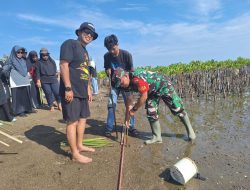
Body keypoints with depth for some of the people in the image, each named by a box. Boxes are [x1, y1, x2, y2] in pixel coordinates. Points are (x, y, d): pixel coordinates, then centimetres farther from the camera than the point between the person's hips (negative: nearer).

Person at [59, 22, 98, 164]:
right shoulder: (70, 44, -6)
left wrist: (88, 89, 21)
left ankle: (79, 145, 31)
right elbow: (64, 65, -17)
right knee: (73, 121, -3)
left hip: (82, 92, 10)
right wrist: (68, 88, -23)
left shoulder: (85, 51, 22)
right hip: (72, 92, -10)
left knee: (82, 118, 15)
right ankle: (75, 154, 8)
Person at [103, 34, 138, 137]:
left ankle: (131, 127, 11)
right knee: (111, 105, -3)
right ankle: (109, 128, 7)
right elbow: (107, 69, 3)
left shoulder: (126, 54, -18)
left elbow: (131, 71, -11)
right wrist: (108, 72, -20)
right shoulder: (107, 56, -10)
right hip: (114, 84, 2)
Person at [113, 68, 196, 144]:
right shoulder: (128, 84, -8)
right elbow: (129, 102, -1)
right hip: (152, 92, 8)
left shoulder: (137, 78, -36)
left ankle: (190, 130, 23)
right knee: (151, 113, -2)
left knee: (177, 109, 2)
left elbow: (144, 97, -33)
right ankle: (157, 137, 10)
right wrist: (127, 119, 2)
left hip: (164, 85, -7)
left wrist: (134, 109, -22)